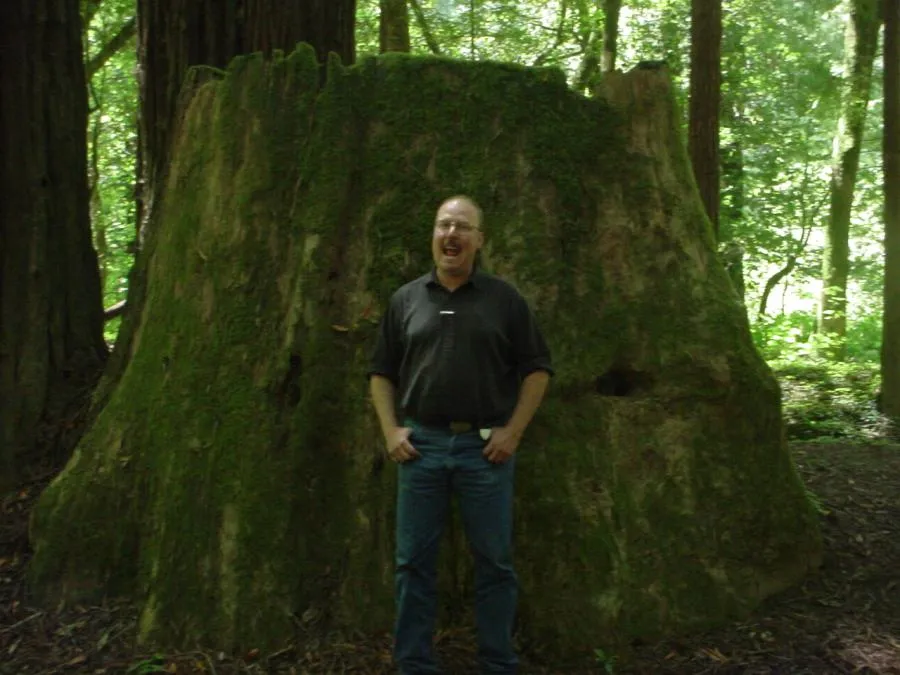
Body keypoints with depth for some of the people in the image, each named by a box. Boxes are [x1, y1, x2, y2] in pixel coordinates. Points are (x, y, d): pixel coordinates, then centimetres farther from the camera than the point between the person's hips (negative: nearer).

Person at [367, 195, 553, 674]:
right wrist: (391, 430, 1)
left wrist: (514, 430, -5)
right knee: (413, 562, 6)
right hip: (420, 444, 2)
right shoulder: (405, 300, 9)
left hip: (485, 445, -1)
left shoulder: (505, 299, 4)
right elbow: (381, 373, 13)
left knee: (495, 562, 6)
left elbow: (537, 368, 4)